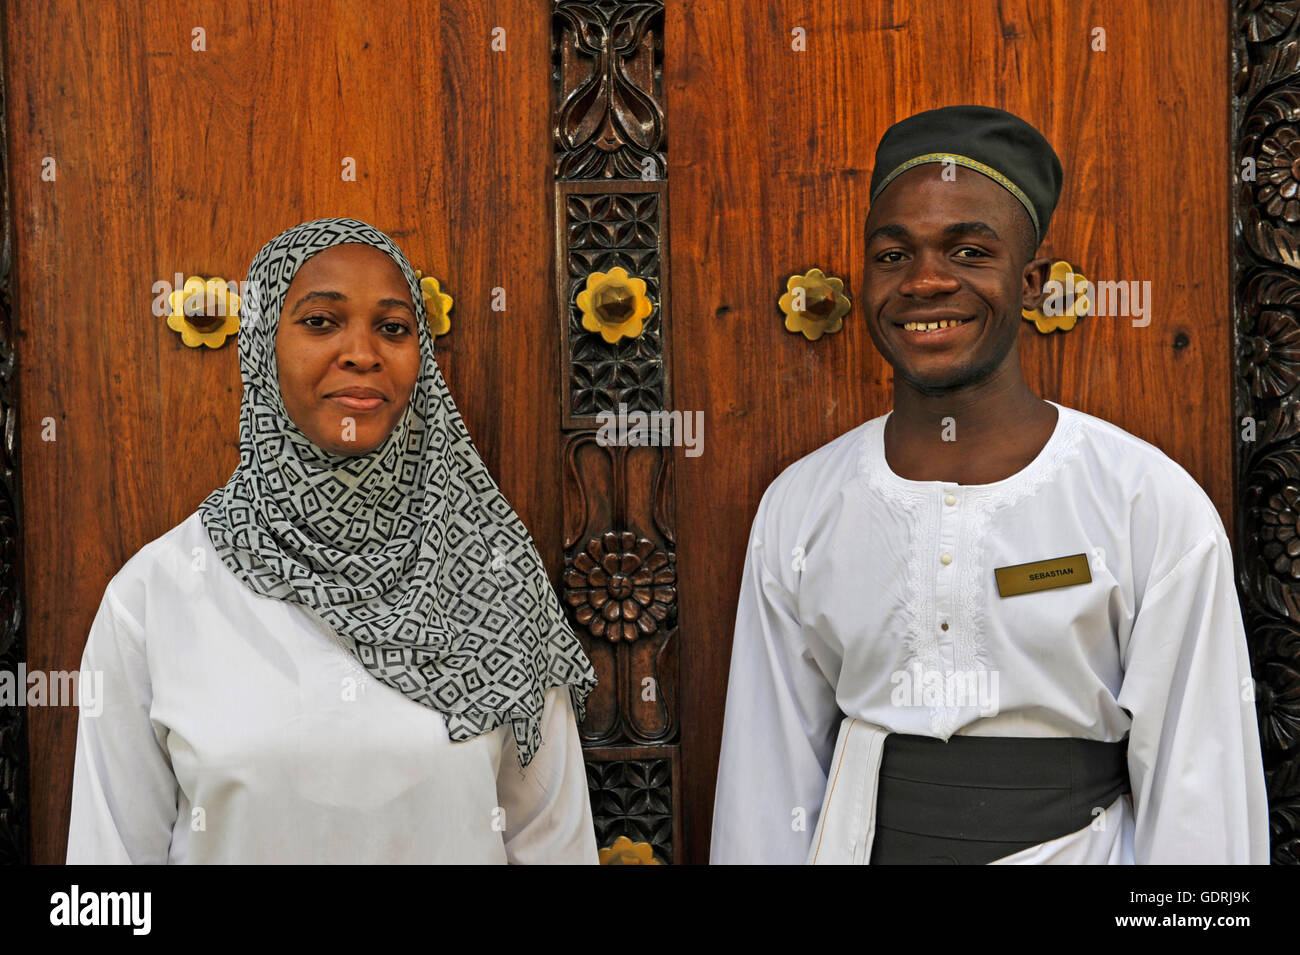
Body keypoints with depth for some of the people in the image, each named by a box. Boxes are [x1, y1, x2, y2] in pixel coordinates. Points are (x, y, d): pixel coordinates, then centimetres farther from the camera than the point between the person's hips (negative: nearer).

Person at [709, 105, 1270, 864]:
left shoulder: (1156, 508, -14)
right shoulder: (797, 509, -6)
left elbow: (1199, 807, -12)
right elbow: (771, 789, -2)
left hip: (1076, 846, -2)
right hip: (862, 843, 2)